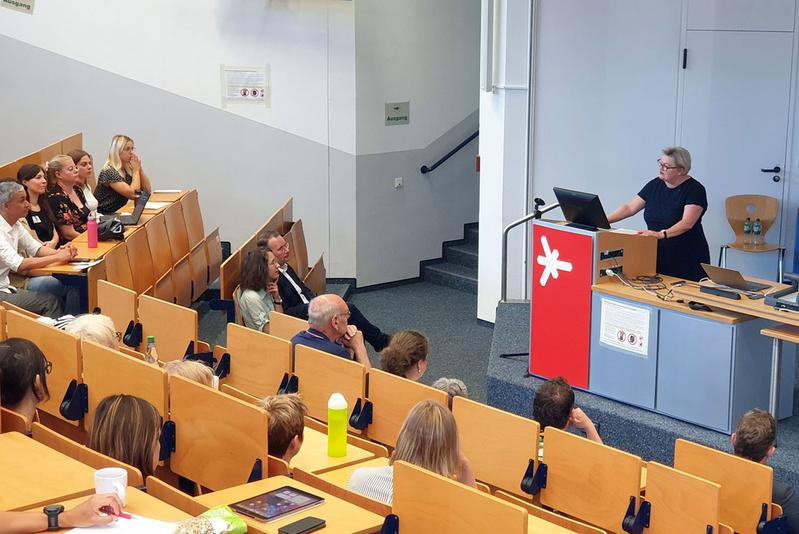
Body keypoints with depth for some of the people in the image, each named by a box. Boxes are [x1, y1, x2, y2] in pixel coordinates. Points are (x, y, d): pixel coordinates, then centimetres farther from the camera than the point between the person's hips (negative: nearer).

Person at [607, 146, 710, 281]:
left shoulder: (695, 190, -10)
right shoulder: (655, 185, 8)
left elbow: (687, 223, -23)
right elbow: (629, 208, 8)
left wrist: (662, 234, -38)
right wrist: (603, 221, -5)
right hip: (658, 257, 5)